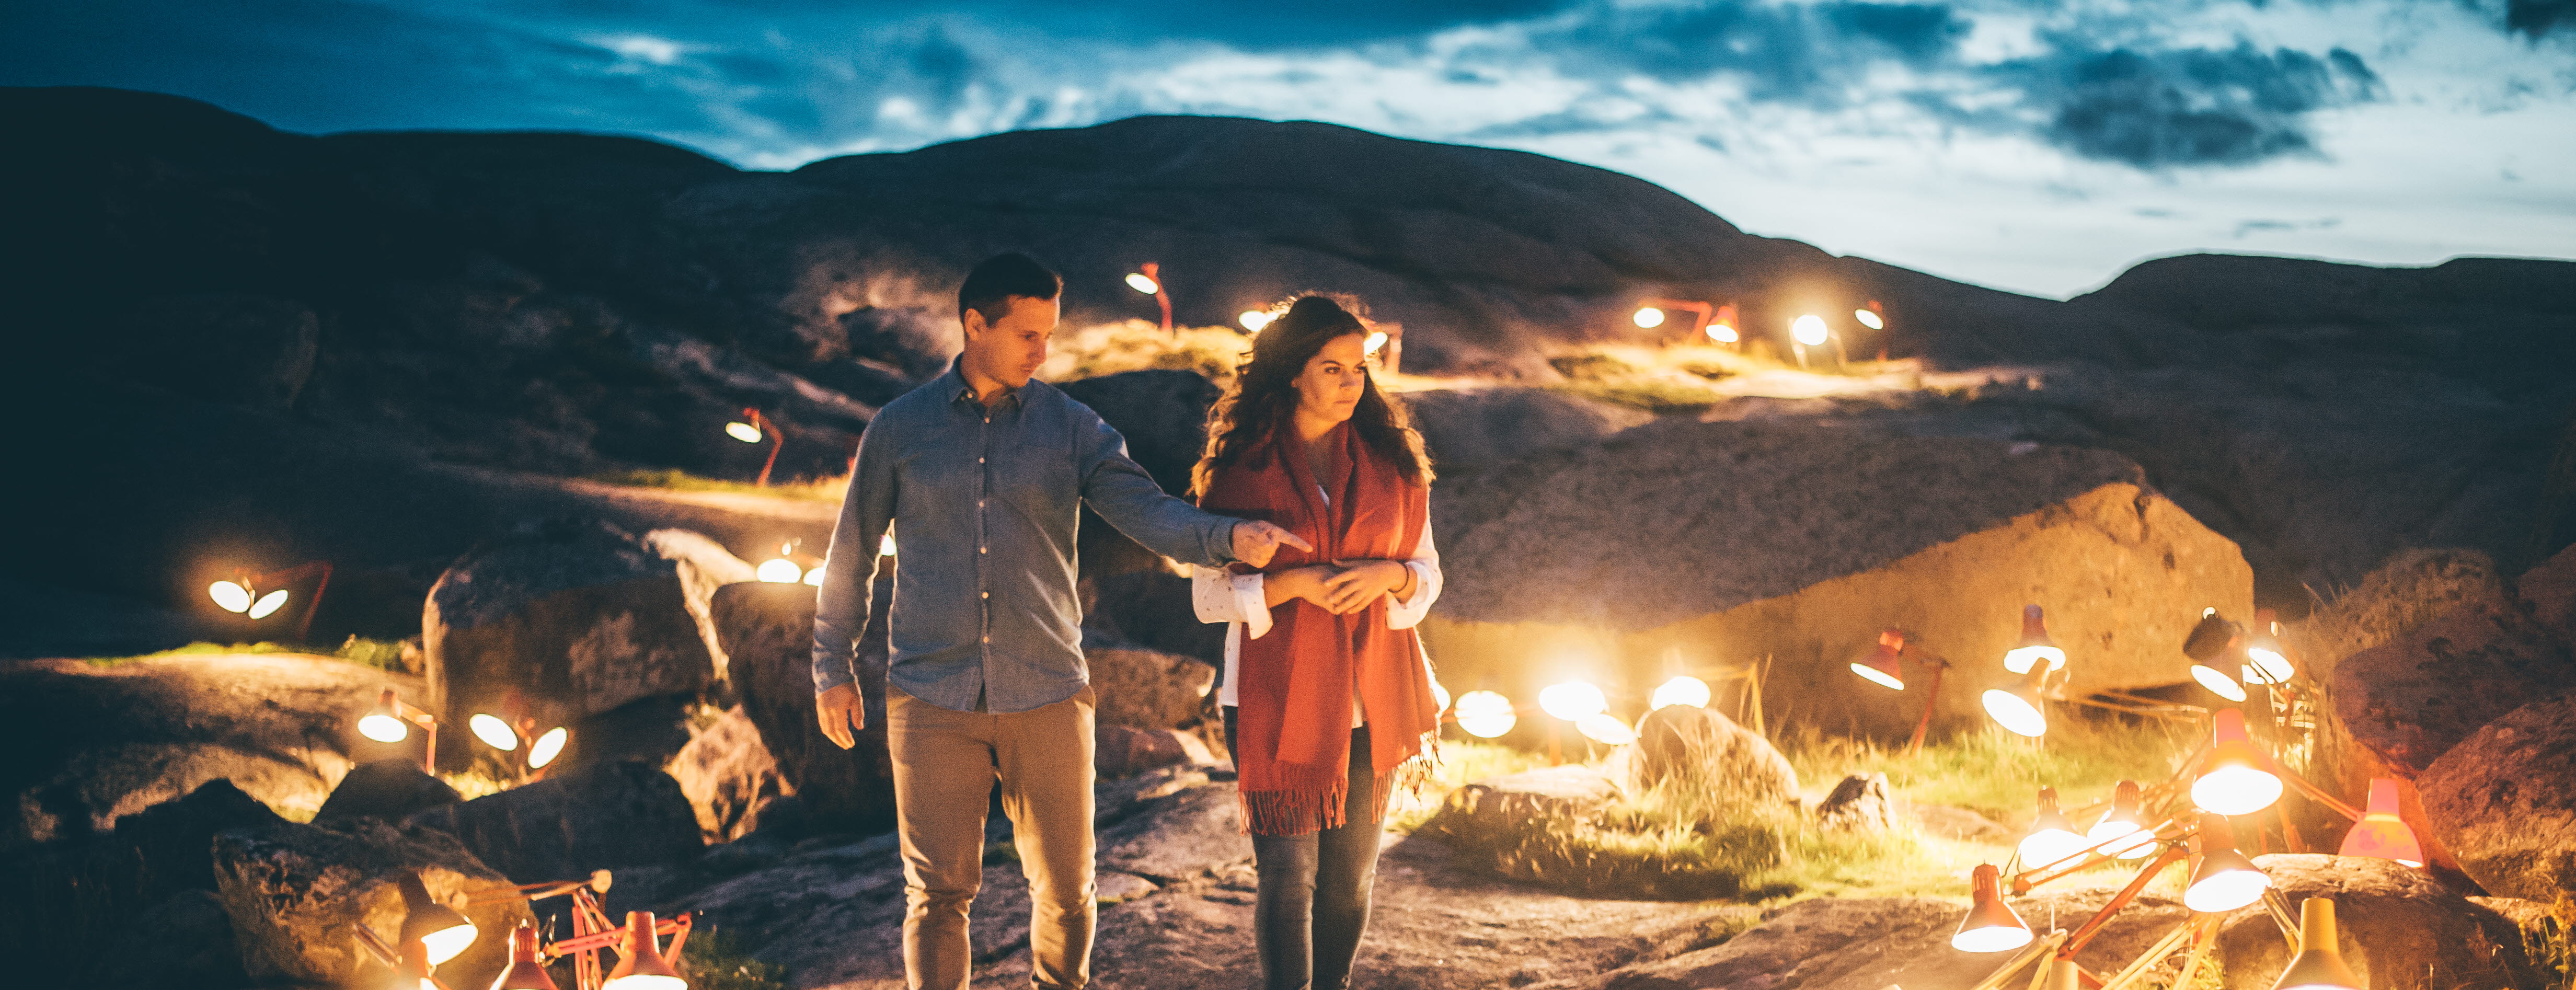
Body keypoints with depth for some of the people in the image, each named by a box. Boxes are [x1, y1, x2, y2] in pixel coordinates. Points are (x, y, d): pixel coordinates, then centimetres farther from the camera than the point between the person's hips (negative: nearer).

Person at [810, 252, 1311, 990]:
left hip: (1048, 696, 1)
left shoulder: (1074, 430, 4)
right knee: (938, 893, 1)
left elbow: (1147, 511, -9)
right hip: (932, 700, -1)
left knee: (1065, 888, 7)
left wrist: (1228, 538, -29)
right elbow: (852, 552, 12)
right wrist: (833, 667, 13)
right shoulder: (899, 428, 4)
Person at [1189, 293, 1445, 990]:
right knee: (1288, 874, -3)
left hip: (1369, 700, 3)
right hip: (1278, 702, -3)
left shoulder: (1391, 464, 6)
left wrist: (1390, 575, -12)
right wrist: (1295, 584, -18)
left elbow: (1428, 574, 11)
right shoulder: (1242, 470, -3)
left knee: (1352, 874, 11)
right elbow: (1210, 597, -3)